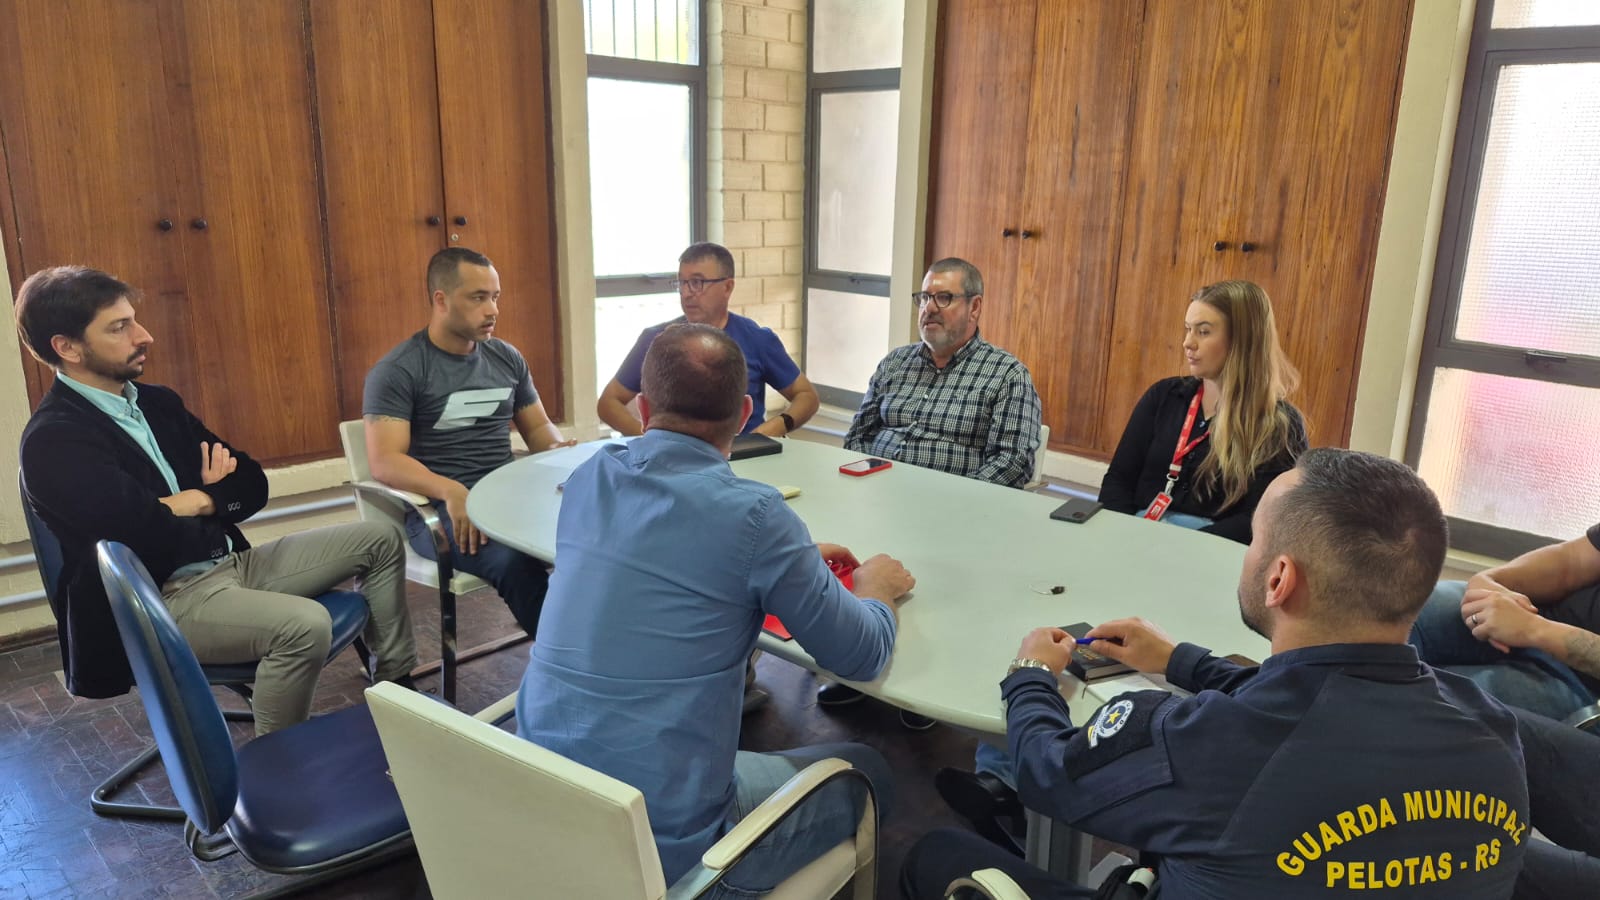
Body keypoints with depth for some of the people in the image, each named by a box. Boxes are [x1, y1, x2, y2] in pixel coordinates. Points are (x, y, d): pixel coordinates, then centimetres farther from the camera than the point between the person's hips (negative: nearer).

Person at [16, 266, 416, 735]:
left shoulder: (157, 402, 10)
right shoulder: (53, 442, -15)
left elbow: (252, 485, 10)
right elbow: (149, 534, -26)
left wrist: (202, 500, -11)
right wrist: (218, 507, -6)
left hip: (228, 563, 9)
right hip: (160, 600, -9)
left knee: (380, 541, 6)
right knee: (304, 624, -34)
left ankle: (397, 687, 17)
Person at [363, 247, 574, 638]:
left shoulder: (507, 358, 13)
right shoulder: (396, 371, -4)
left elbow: (537, 426, 22)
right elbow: (385, 461, -14)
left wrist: (559, 449, -3)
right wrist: (450, 491, -32)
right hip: (437, 507, -5)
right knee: (515, 562, -36)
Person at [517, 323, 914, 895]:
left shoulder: (588, 479, -1)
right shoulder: (754, 515, -19)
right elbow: (863, 658, -6)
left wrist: (794, 562, 21)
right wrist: (877, 589, 15)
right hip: (668, 842, -6)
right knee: (867, 772, 17)